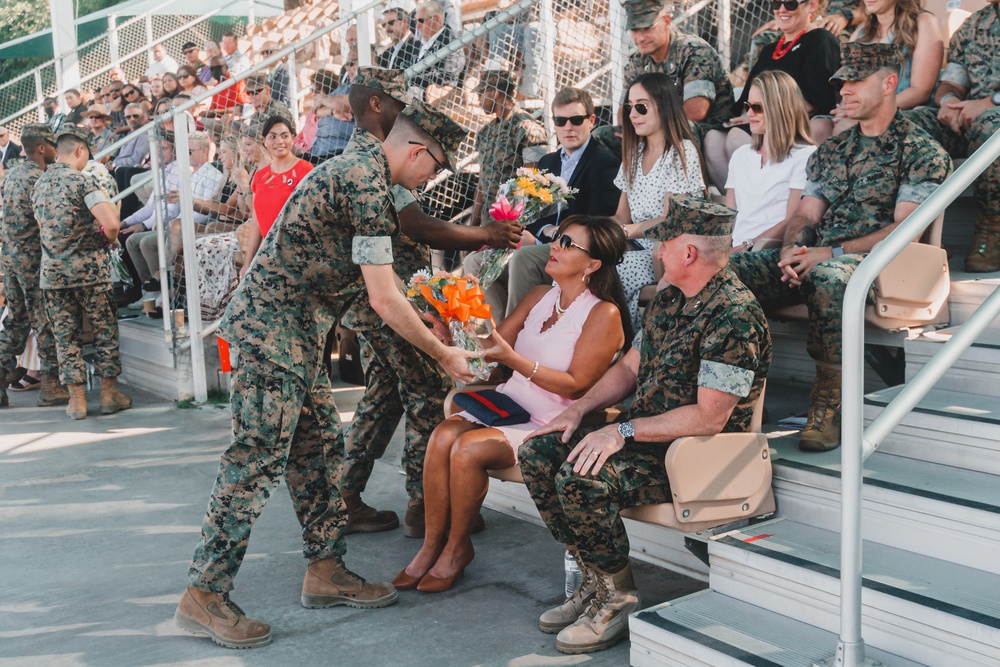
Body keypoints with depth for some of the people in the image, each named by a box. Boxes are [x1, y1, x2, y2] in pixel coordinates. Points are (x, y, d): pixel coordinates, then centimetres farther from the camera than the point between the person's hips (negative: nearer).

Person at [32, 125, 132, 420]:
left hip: (52, 272, 5)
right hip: (88, 271, -5)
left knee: (66, 335, 8)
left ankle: (76, 399, 11)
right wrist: (110, 237, -1)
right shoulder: (82, 182, -12)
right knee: (105, 330, 8)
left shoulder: (39, 184, 10)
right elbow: (111, 223, -23)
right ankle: (109, 393, 13)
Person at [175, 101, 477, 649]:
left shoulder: (356, 169, 17)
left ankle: (325, 569, 21)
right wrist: (443, 354, -6)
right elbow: (383, 299, -17)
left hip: (293, 329, 11)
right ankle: (204, 594, -1)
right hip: (274, 325, -11)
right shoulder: (367, 184, -16)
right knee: (258, 458, -8)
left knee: (320, 445, 12)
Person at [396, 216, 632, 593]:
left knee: (468, 448, -27)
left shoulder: (604, 314, -9)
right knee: (443, 435, -20)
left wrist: (512, 358, -24)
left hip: (552, 424, -6)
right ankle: (432, 545, -8)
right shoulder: (540, 296, 13)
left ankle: (456, 548, -4)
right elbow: (495, 343, 10)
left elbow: (576, 385, -16)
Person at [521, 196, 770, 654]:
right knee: (539, 454, -4)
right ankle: (595, 580, 5)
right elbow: (629, 367, 18)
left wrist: (624, 432, -22)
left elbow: (709, 418, -24)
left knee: (580, 476, -29)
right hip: (646, 436, 10)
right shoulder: (669, 299, 10)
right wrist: (579, 409, 3)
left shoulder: (734, 316, -20)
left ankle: (620, 597, -6)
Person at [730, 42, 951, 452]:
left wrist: (834, 253, -18)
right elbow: (805, 214, 16)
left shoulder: (922, 152, 4)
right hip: (812, 261, 6)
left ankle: (828, 407, -32)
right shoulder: (831, 150, 23)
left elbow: (904, 229, -8)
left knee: (828, 277, -42)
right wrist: (793, 249, -8)